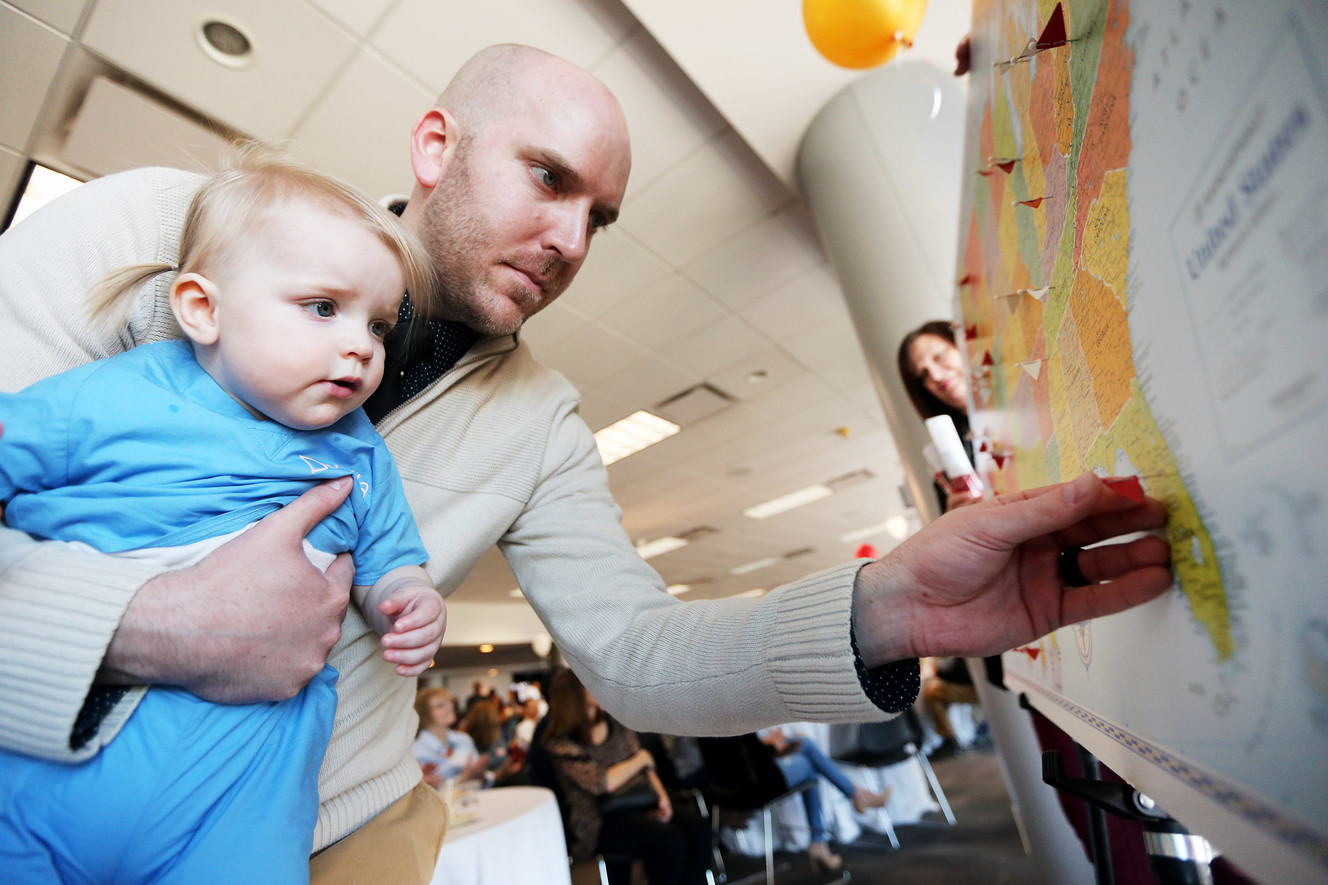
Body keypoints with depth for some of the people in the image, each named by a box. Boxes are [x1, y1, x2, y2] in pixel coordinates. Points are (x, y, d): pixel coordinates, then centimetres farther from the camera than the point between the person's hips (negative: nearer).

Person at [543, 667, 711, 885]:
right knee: (669, 840, -28)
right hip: (597, 821, -6)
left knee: (699, 829, -18)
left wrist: (661, 795, -9)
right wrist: (642, 758, -7)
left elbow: (645, 768, 10)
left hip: (634, 806, 6)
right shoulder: (561, 744, -11)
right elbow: (602, 783, -19)